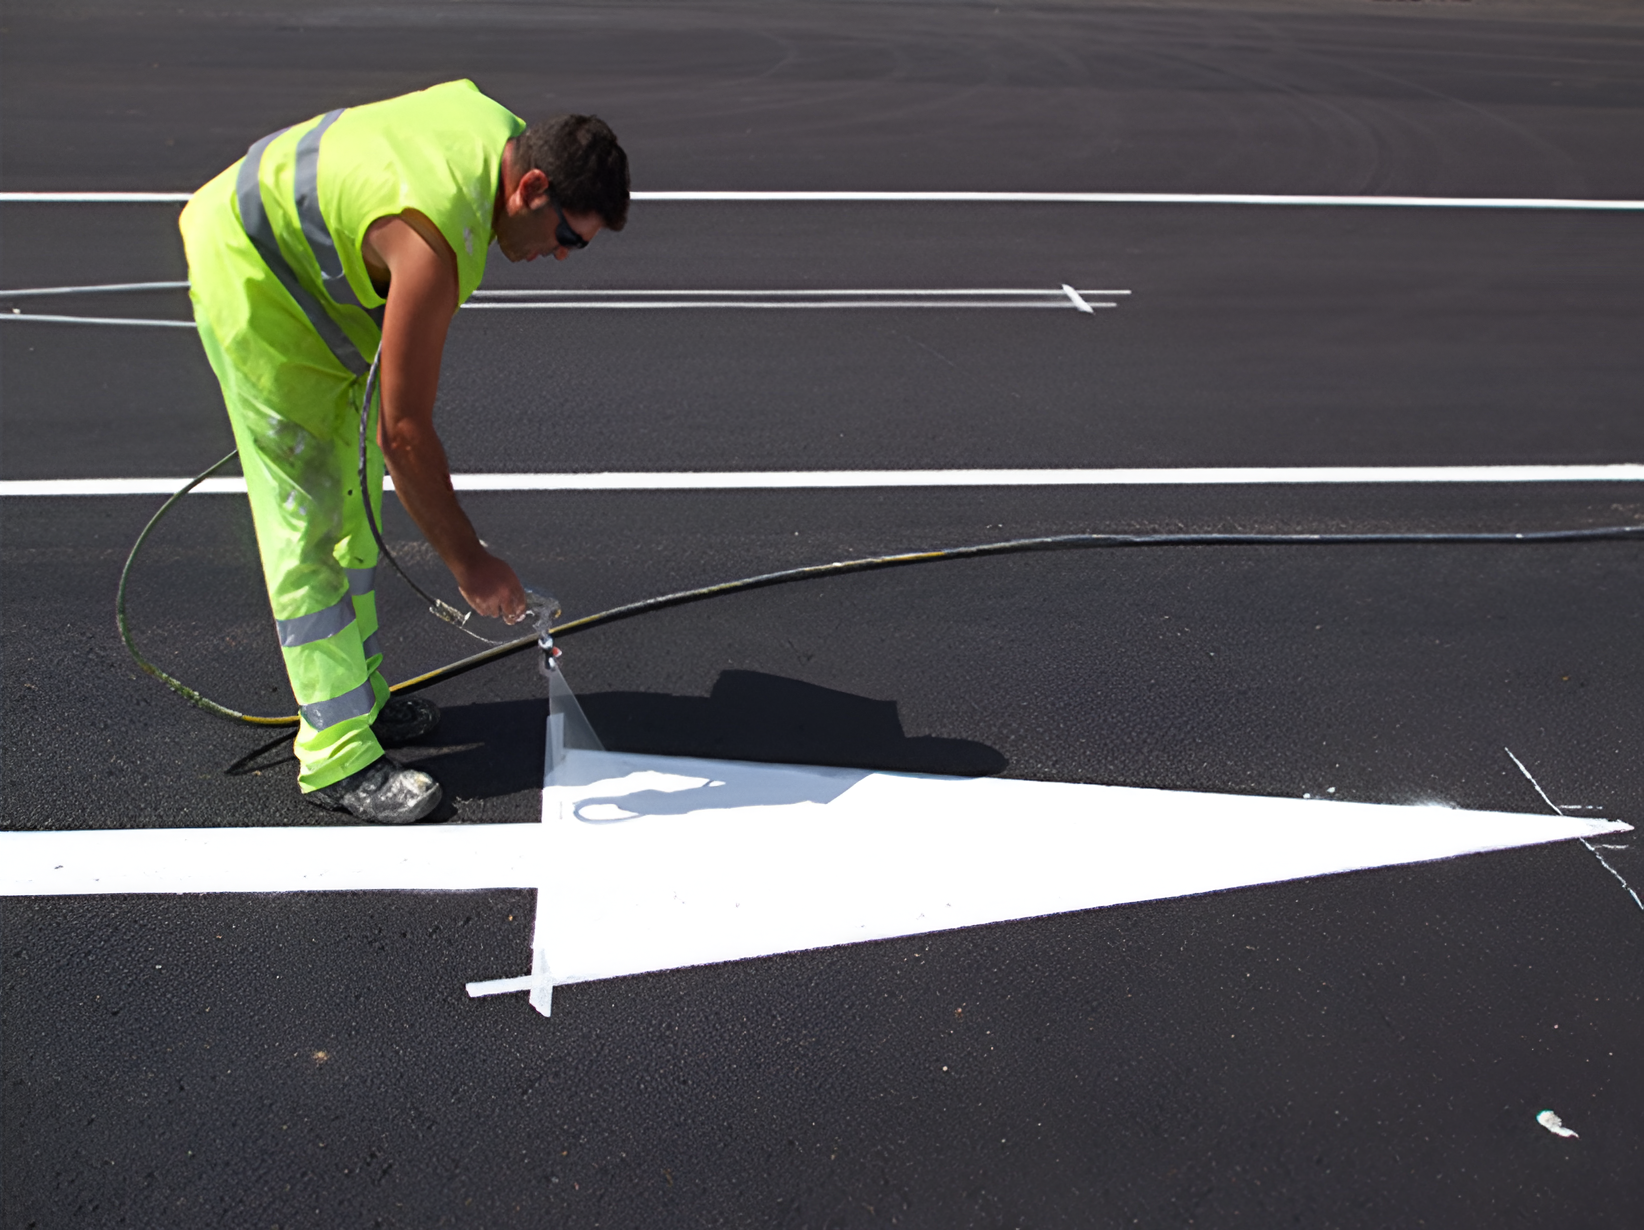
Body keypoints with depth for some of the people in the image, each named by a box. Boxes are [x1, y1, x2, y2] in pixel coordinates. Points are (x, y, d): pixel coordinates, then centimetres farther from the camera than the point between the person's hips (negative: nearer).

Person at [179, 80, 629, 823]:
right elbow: (403, 430, -34)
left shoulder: (505, 133, -10)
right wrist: (467, 562, -28)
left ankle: (357, 695, 25)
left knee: (354, 496, 13)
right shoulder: (436, 238, -38)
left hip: (310, 266, 10)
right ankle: (337, 756, -6)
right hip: (248, 279, -10)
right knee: (308, 517, -11)